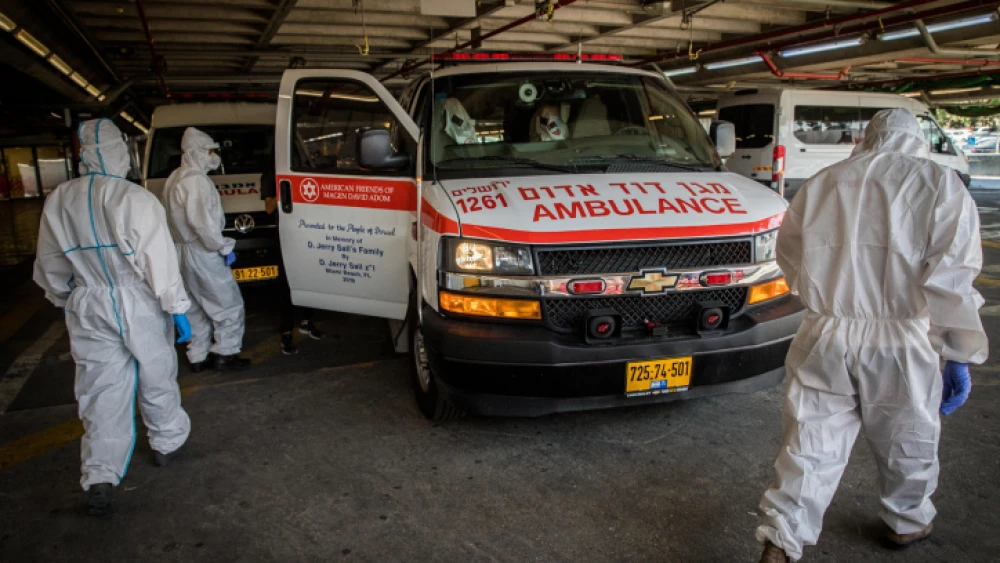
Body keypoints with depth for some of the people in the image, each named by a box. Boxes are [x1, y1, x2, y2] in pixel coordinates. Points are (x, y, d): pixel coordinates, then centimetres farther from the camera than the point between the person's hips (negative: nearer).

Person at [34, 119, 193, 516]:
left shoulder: (58, 202, 0)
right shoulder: (135, 199, -18)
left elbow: (50, 266, 11)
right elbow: (160, 260, -18)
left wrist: (64, 301, 26)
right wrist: (177, 307, -9)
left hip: (89, 310, 4)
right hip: (139, 307, -3)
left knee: (102, 391, 9)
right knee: (156, 379, 16)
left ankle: (100, 477, 7)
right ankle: (166, 443, 34)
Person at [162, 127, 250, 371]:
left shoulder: (175, 178, 14)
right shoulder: (196, 180, -18)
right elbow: (203, 223, -26)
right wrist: (225, 247, -16)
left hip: (184, 250, 10)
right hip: (202, 253, -10)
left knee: (198, 307, 17)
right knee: (229, 304, 0)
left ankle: (198, 356, 24)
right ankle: (225, 354, 6)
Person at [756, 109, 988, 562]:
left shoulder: (822, 183, 7)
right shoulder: (941, 186, -3)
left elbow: (790, 256, 15)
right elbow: (951, 284, -10)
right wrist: (961, 356, -2)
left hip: (825, 337, 2)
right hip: (900, 343, -2)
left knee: (812, 441, 10)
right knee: (907, 442, 22)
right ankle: (906, 523, 43)